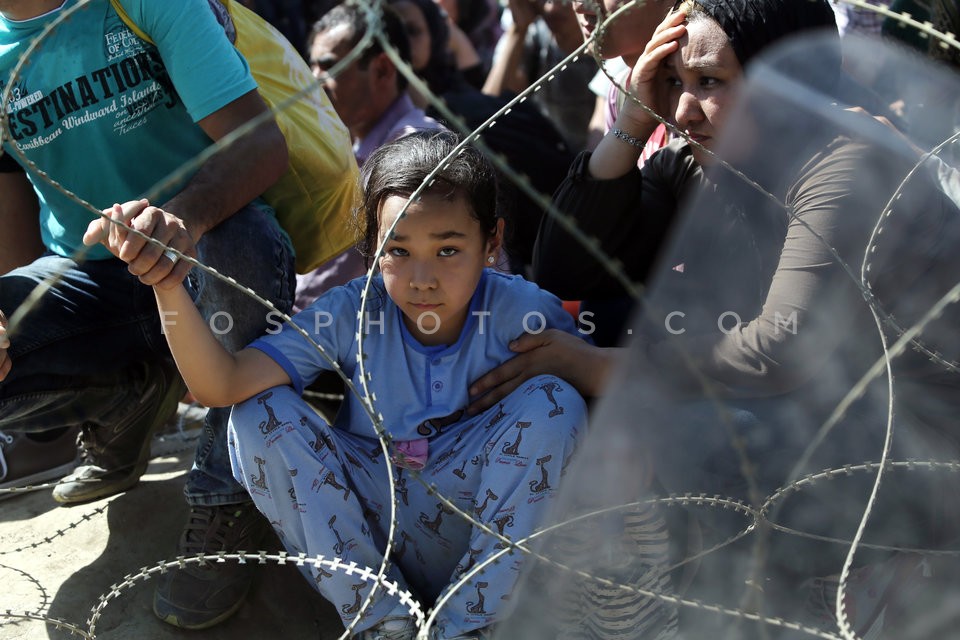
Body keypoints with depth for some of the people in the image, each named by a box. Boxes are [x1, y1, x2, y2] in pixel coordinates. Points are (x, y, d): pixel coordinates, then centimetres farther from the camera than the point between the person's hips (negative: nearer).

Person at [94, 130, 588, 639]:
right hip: (368, 533, 2)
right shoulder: (352, 312, -13)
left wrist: (556, 352, -24)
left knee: (552, 402, -25)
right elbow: (221, 385, -23)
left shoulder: (523, 311, -15)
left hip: (483, 531, -1)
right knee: (259, 414, -18)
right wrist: (167, 283, -36)